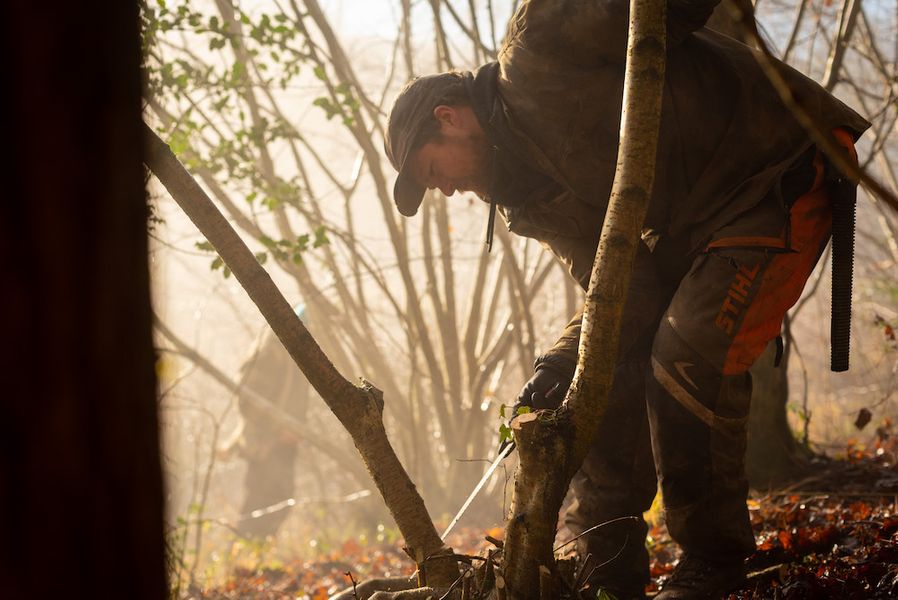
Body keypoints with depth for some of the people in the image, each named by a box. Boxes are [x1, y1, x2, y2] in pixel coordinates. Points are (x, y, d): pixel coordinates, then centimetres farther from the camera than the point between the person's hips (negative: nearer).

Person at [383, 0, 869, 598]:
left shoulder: (536, 60, -17)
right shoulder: (531, 199, 7)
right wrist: (565, 361, -14)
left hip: (783, 172, -9)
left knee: (688, 357, -19)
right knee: (611, 370, 5)